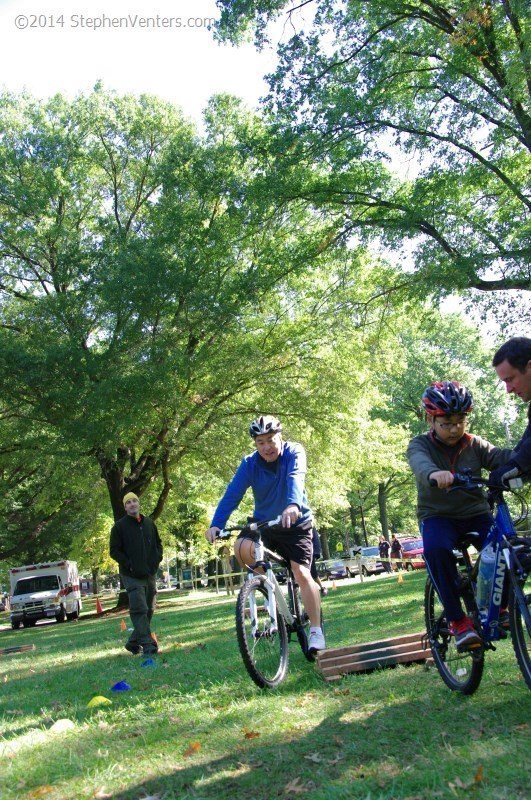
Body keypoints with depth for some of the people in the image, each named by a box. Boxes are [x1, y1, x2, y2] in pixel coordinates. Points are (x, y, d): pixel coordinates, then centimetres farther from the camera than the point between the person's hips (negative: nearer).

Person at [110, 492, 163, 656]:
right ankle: (148, 645, -15)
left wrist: (157, 559, 4)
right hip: (132, 576, -6)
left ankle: (134, 643, 22)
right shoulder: (120, 526, -5)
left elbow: (158, 543, 20)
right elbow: (114, 551, -5)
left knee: (149, 610, 10)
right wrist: (129, 565, -14)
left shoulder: (149, 523, 9)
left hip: (150, 574, 6)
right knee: (140, 610, -14)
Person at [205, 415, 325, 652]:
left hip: (296, 523, -2)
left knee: (302, 573, -14)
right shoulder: (250, 463, -13)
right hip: (263, 522, 2)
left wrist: (293, 505, -59)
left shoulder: (294, 453, -18)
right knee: (242, 548, -27)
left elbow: (295, 479, -38)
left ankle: (316, 631, -3)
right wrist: (216, 525, -39)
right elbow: (232, 494, -23)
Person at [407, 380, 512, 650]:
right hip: (438, 516, -2)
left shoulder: (475, 445, 3)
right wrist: (434, 473, -56)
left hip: (475, 514, 3)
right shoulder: (420, 444, -5)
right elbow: (420, 462, -30)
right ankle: (457, 619, -23)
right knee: (436, 549, -36)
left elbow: (501, 456, -17)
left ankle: (499, 606, 3)